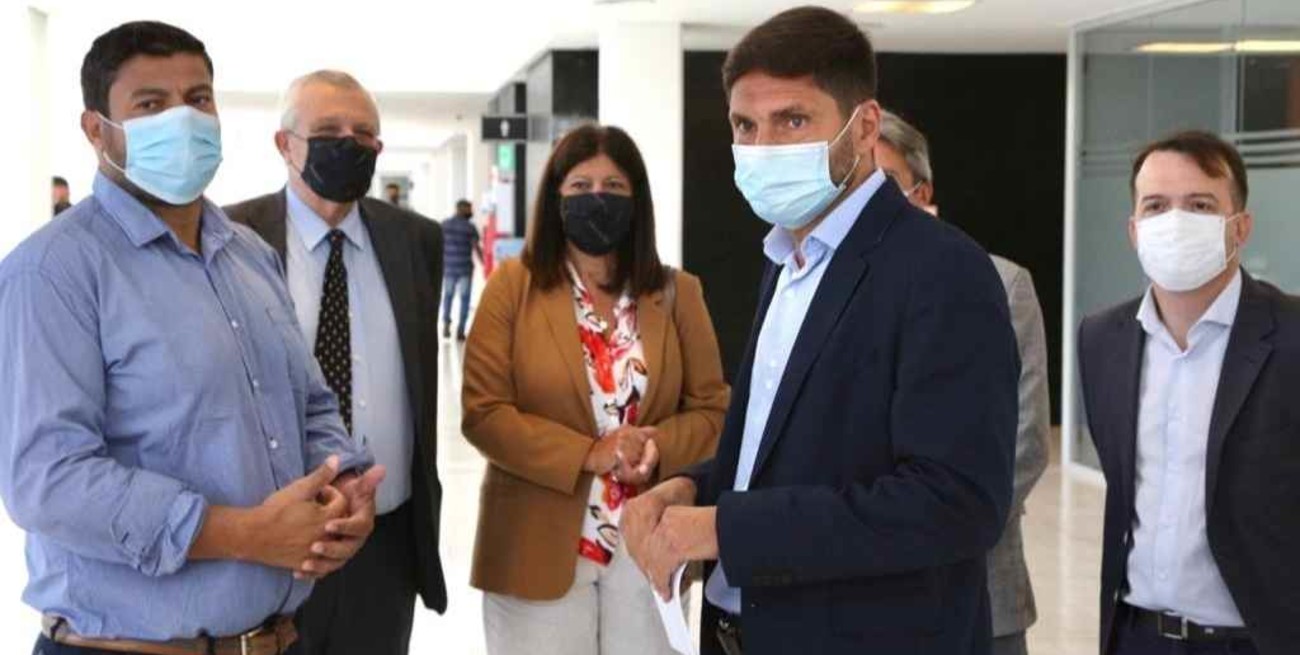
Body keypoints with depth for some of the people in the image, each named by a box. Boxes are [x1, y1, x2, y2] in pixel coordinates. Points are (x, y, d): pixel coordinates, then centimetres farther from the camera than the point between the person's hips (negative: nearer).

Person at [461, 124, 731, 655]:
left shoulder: (678, 293, 7)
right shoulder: (512, 287, -1)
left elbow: (713, 408, 5)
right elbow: (483, 412, -7)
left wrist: (659, 449, -16)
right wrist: (588, 454, -17)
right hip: (541, 545, -2)